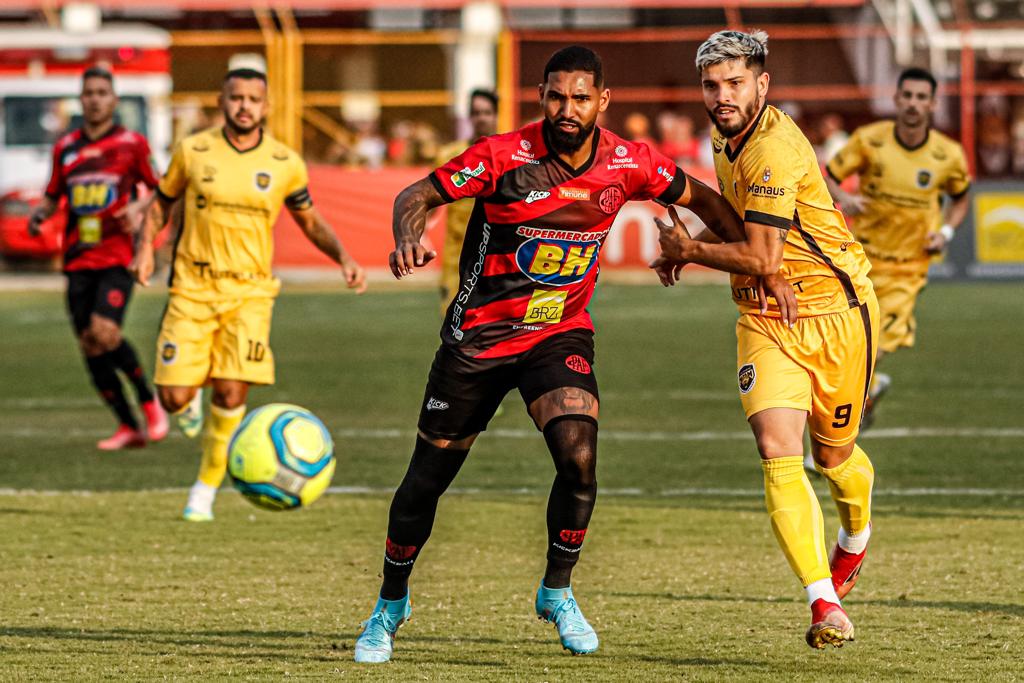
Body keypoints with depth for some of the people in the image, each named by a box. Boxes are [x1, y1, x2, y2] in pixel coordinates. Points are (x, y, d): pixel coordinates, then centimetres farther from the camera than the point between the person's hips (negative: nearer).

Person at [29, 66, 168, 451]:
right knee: (89, 346, 1)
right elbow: (53, 195, 21)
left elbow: (159, 190, 7)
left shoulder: (131, 144, 1)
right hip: (78, 260, 5)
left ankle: (148, 400, 0)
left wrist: (139, 208, -12)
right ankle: (128, 427, 13)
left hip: (117, 259, -5)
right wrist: (40, 214, 0)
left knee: (103, 333, -23)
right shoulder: (66, 148, 12)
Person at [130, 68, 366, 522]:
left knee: (231, 394, -13)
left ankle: (205, 489, 6)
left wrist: (343, 258, -1)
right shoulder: (193, 151, -1)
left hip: (249, 292, 0)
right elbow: (162, 200, 14)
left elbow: (310, 221, 14)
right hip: (193, 287, 0)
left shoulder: (284, 163, 1)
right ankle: (192, 403, 33)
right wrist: (146, 246, -2)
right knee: (174, 397, -7)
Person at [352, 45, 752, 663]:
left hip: (561, 334, 1)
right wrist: (409, 238, -34)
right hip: (478, 334, -1)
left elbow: (701, 198, 7)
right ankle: (391, 605, 29)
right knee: (427, 478, 6)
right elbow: (417, 197, -12)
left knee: (579, 455, -23)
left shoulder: (627, 165, -9)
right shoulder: (504, 157, -18)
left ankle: (557, 592, 0)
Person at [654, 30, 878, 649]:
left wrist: (691, 250, -10)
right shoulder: (729, 142, 7)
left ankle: (855, 541, 49)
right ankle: (826, 604, -21)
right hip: (765, 321, 6)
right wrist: (690, 245, 9)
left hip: (833, 314, -6)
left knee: (834, 455, 13)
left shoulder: (774, 150, -22)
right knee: (779, 453, -15)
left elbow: (763, 257, -25)